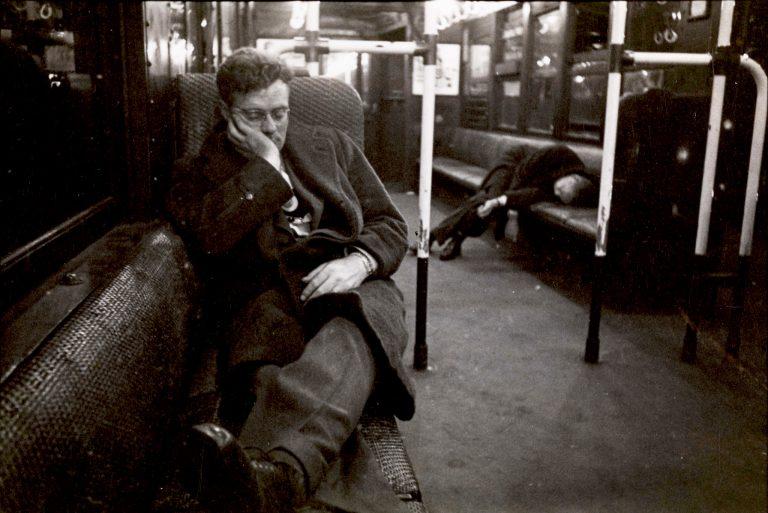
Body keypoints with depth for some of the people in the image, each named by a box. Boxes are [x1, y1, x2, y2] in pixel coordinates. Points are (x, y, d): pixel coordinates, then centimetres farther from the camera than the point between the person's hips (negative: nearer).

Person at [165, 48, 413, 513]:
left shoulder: (333, 145, 25)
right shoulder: (204, 171, 20)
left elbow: (391, 226, 19)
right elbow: (209, 234, -3)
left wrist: (359, 261, -4)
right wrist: (266, 166, 3)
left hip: (350, 288, 0)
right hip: (266, 296, 1)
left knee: (352, 340, -40)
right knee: (269, 381, -38)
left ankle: (268, 475, -65)